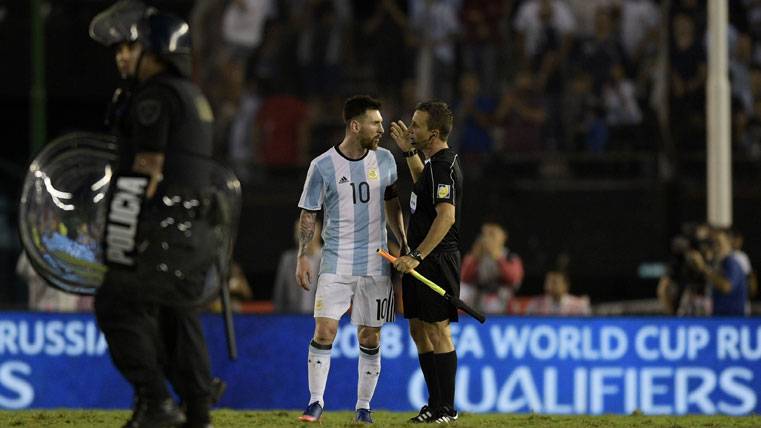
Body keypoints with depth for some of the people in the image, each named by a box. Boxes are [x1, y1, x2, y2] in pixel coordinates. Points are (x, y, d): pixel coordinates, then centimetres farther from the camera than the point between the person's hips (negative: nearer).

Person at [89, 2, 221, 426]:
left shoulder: (156, 96, -10)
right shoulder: (194, 98, 20)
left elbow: (146, 173, -15)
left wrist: (121, 246, -16)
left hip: (162, 231, -9)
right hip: (194, 230, 9)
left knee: (116, 305, -7)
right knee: (177, 316, 12)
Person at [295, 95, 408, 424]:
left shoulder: (385, 160, 5)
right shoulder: (322, 166, -5)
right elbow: (308, 214, 2)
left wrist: (403, 244, 14)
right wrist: (303, 257, -4)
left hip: (376, 263, 3)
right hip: (336, 261, -3)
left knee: (370, 338, 4)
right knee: (324, 331, -11)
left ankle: (363, 406, 13)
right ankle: (316, 402, 0)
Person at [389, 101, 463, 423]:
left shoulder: (442, 166, -18)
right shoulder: (439, 162, 14)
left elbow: (446, 216, -29)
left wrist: (416, 256, -30)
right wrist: (409, 152, 29)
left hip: (437, 260, -10)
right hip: (423, 260, 10)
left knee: (437, 331, -7)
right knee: (419, 330, 13)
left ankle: (447, 409, -3)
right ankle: (435, 405, 17)